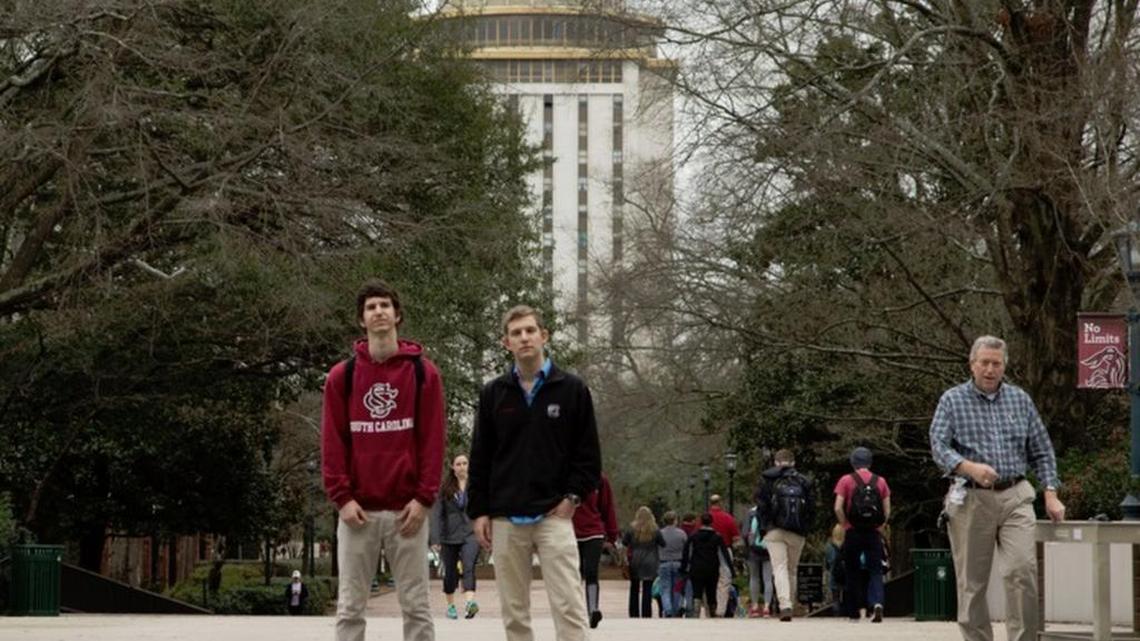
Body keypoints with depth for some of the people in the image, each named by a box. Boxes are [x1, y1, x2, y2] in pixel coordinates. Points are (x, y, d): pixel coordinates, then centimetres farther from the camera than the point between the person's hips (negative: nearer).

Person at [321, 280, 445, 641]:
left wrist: (424, 499, -8)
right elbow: (333, 442, 3)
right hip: (358, 511, 1)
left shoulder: (423, 372, 4)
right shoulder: (342, 376, 6)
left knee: (416, 606, 2)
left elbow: (433, 440, 0)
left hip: (406, 510, -1)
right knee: (350, 607, 3)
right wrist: (342, 497, -7)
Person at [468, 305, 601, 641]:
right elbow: (480, 459, 10)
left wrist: (573, 496, -5)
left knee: (569, 606, -10)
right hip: (506, 519, 3)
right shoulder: (493, 394, 8)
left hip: (554, 515, -3)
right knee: (514, 612, 6)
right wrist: (479, 511, 4)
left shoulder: (572, 389, 2)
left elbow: (589, 452, 5)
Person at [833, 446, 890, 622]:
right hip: (874, 534, 1)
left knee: (852, 573, 9)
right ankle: (877, 602, -23)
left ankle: (853, 613, 13)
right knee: (875, 570, 2)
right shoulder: (880, 481, 6)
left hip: (853, 533, -1)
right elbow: (887, 511, 2)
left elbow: (838, 508, -8)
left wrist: (845, 527, 3)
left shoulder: (846, 480, 0)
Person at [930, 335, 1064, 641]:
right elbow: (939, 447, -8)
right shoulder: (952, 400, 3)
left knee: (1023, 570, -14)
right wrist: (970, 468, -26)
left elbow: (1042, 451, 14)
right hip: (971, 500, -1)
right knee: (972, 581, 2)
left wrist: (1050, 494, 4)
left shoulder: (1020, 399, 12)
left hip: (1015, 497, 1)